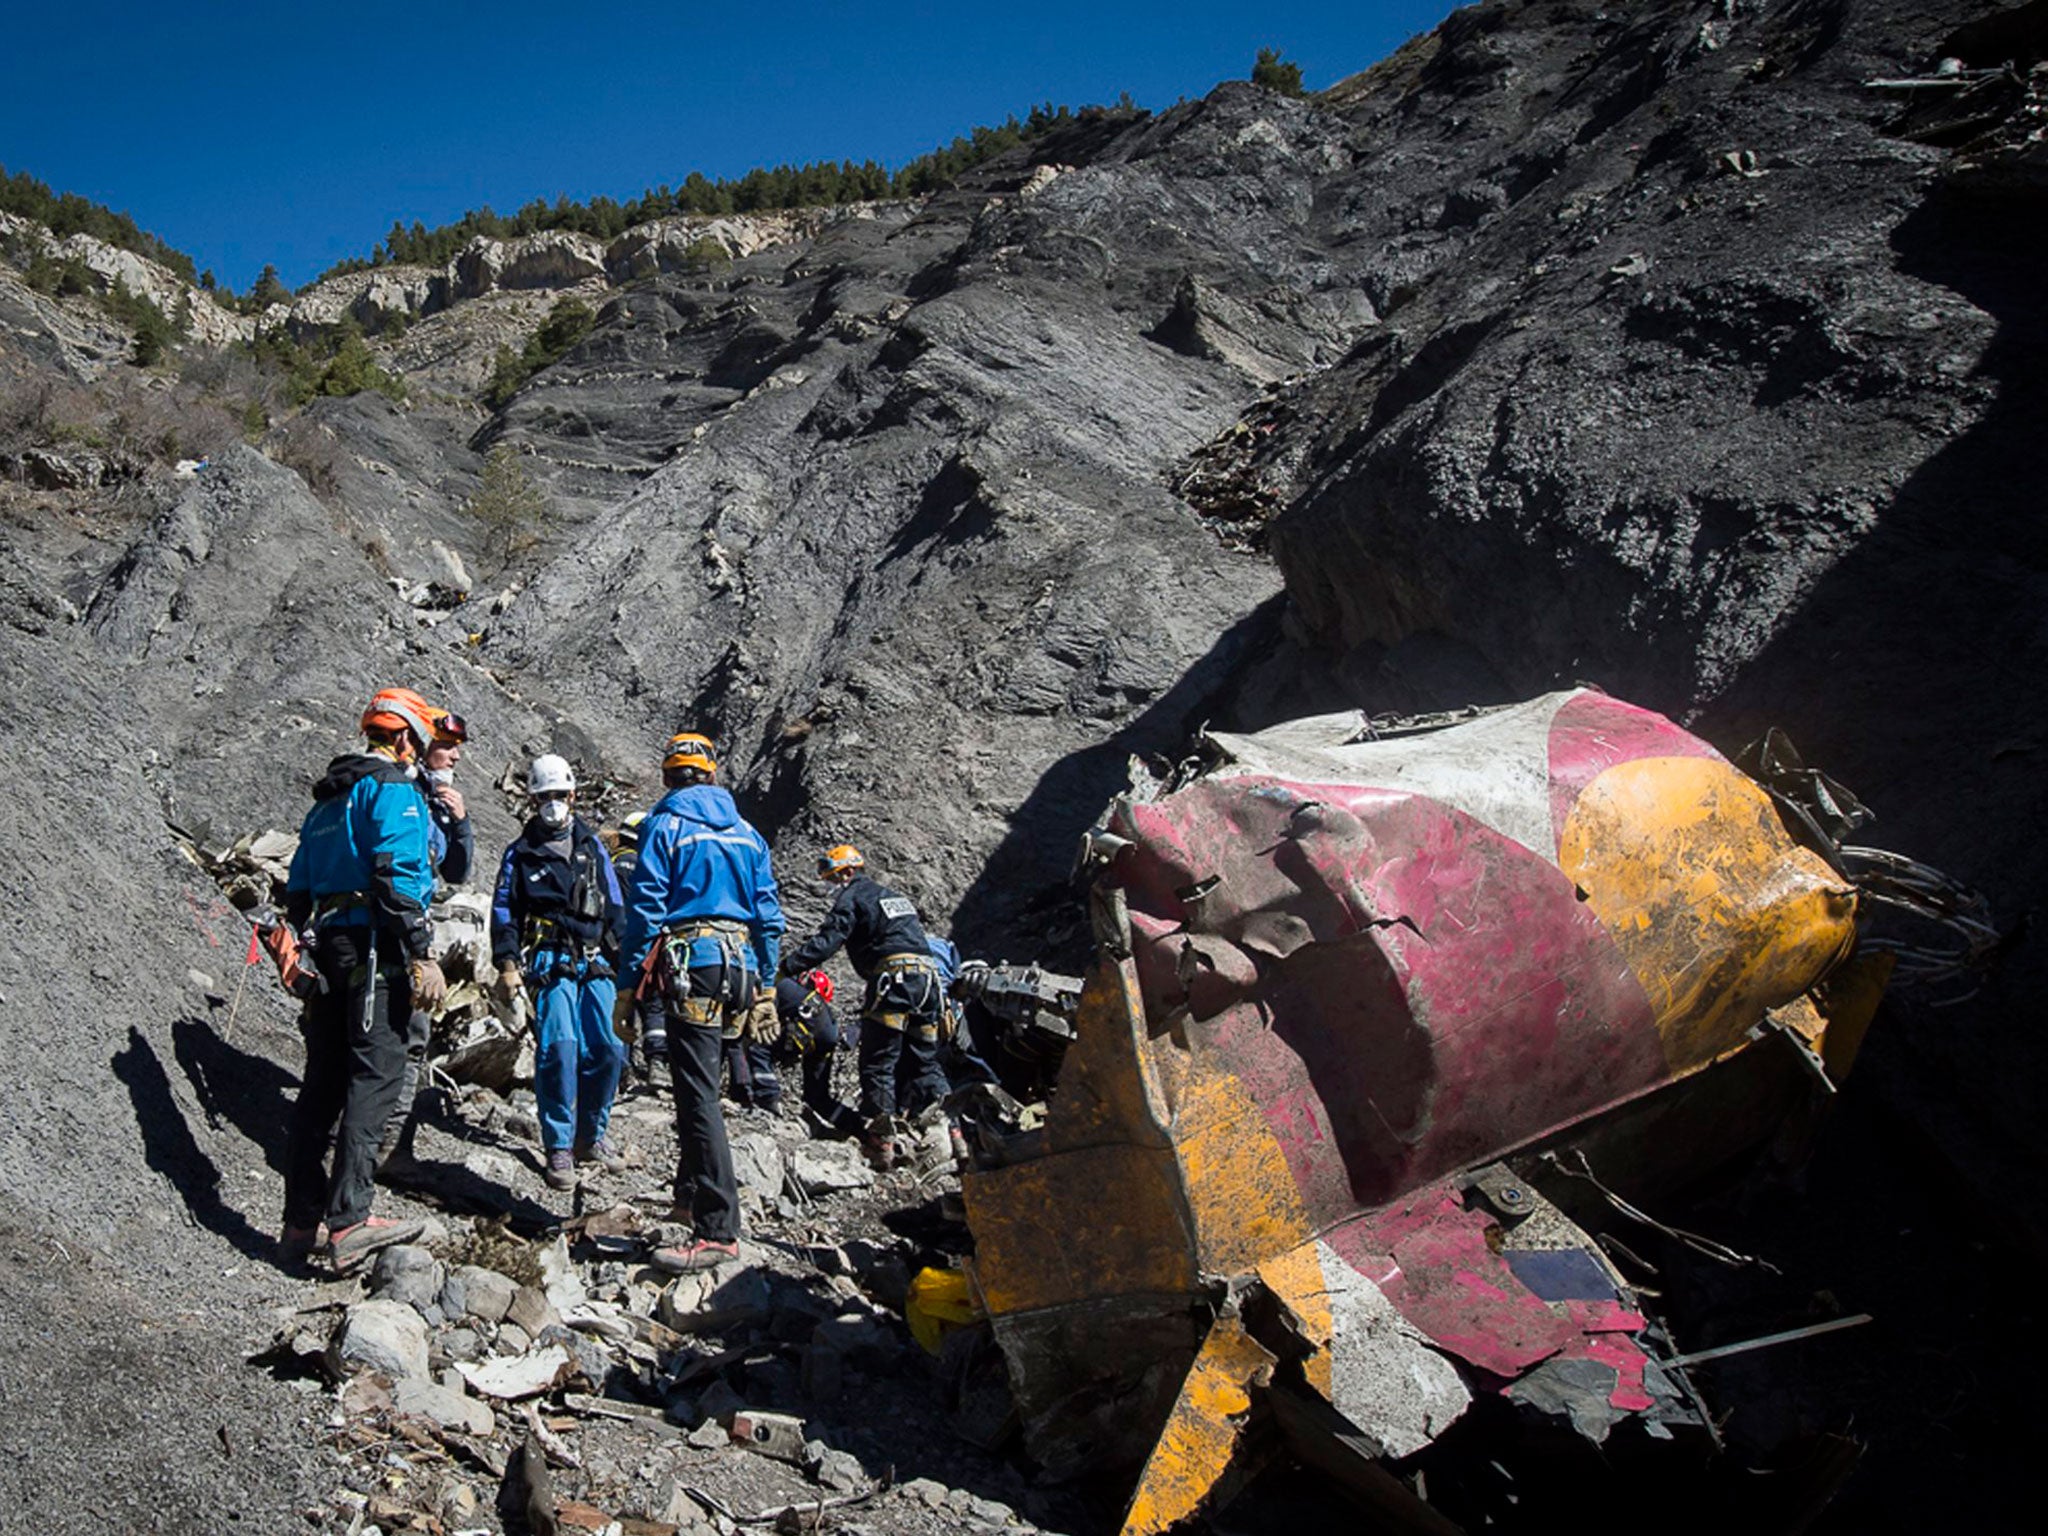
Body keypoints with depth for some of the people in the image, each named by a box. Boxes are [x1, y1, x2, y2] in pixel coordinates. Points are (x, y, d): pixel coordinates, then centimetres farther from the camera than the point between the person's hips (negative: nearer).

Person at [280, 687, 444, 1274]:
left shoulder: (328, 800, 24)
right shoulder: (393, 787, -3)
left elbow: (297, 890, 24)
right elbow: (397, 874, -17)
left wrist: (310, 950, 27)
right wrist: (421, 957, -19)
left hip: (328, 947, 9)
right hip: (375, 948, -9)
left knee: (323, 1082, 10)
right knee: (374, 1077, -11)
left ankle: (301, 1223, 13)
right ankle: (349, 1220, -18)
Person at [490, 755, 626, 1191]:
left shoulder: (592, 847, 19)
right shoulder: (521, 851, 11)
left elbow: (614, 907, 21)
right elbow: (504, 910, 8)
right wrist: (508, 965, -3)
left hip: (594, 962, 3)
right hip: (549, 961, -3)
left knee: (607, 1050, -6)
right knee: (558, 1049, -17)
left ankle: (591, 1137, 11)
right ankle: (559, 1148, -10)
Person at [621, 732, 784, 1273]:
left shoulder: (664, 827, 0)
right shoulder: (746, 833, 16)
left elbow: (644, 908, -6)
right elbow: (769, 915, 15)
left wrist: (631, 983, -3)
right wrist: (761, 986, 20)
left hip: (691, 965, -6)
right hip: (740, 965, 6)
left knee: (697, 1093, -9)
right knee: (699, 1083, 22)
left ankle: (719, 1229, -14)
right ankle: (692, 1191, 34)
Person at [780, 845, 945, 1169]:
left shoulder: (852, 896, 4)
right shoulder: (892, 895, 29)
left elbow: (827, 941, -10)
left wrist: (785, 967, -14)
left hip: (893, 976, -7)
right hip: (929, 976, 8)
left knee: (877, 1063, -3)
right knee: (924, 1063, 12)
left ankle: (882, 1141, -8)